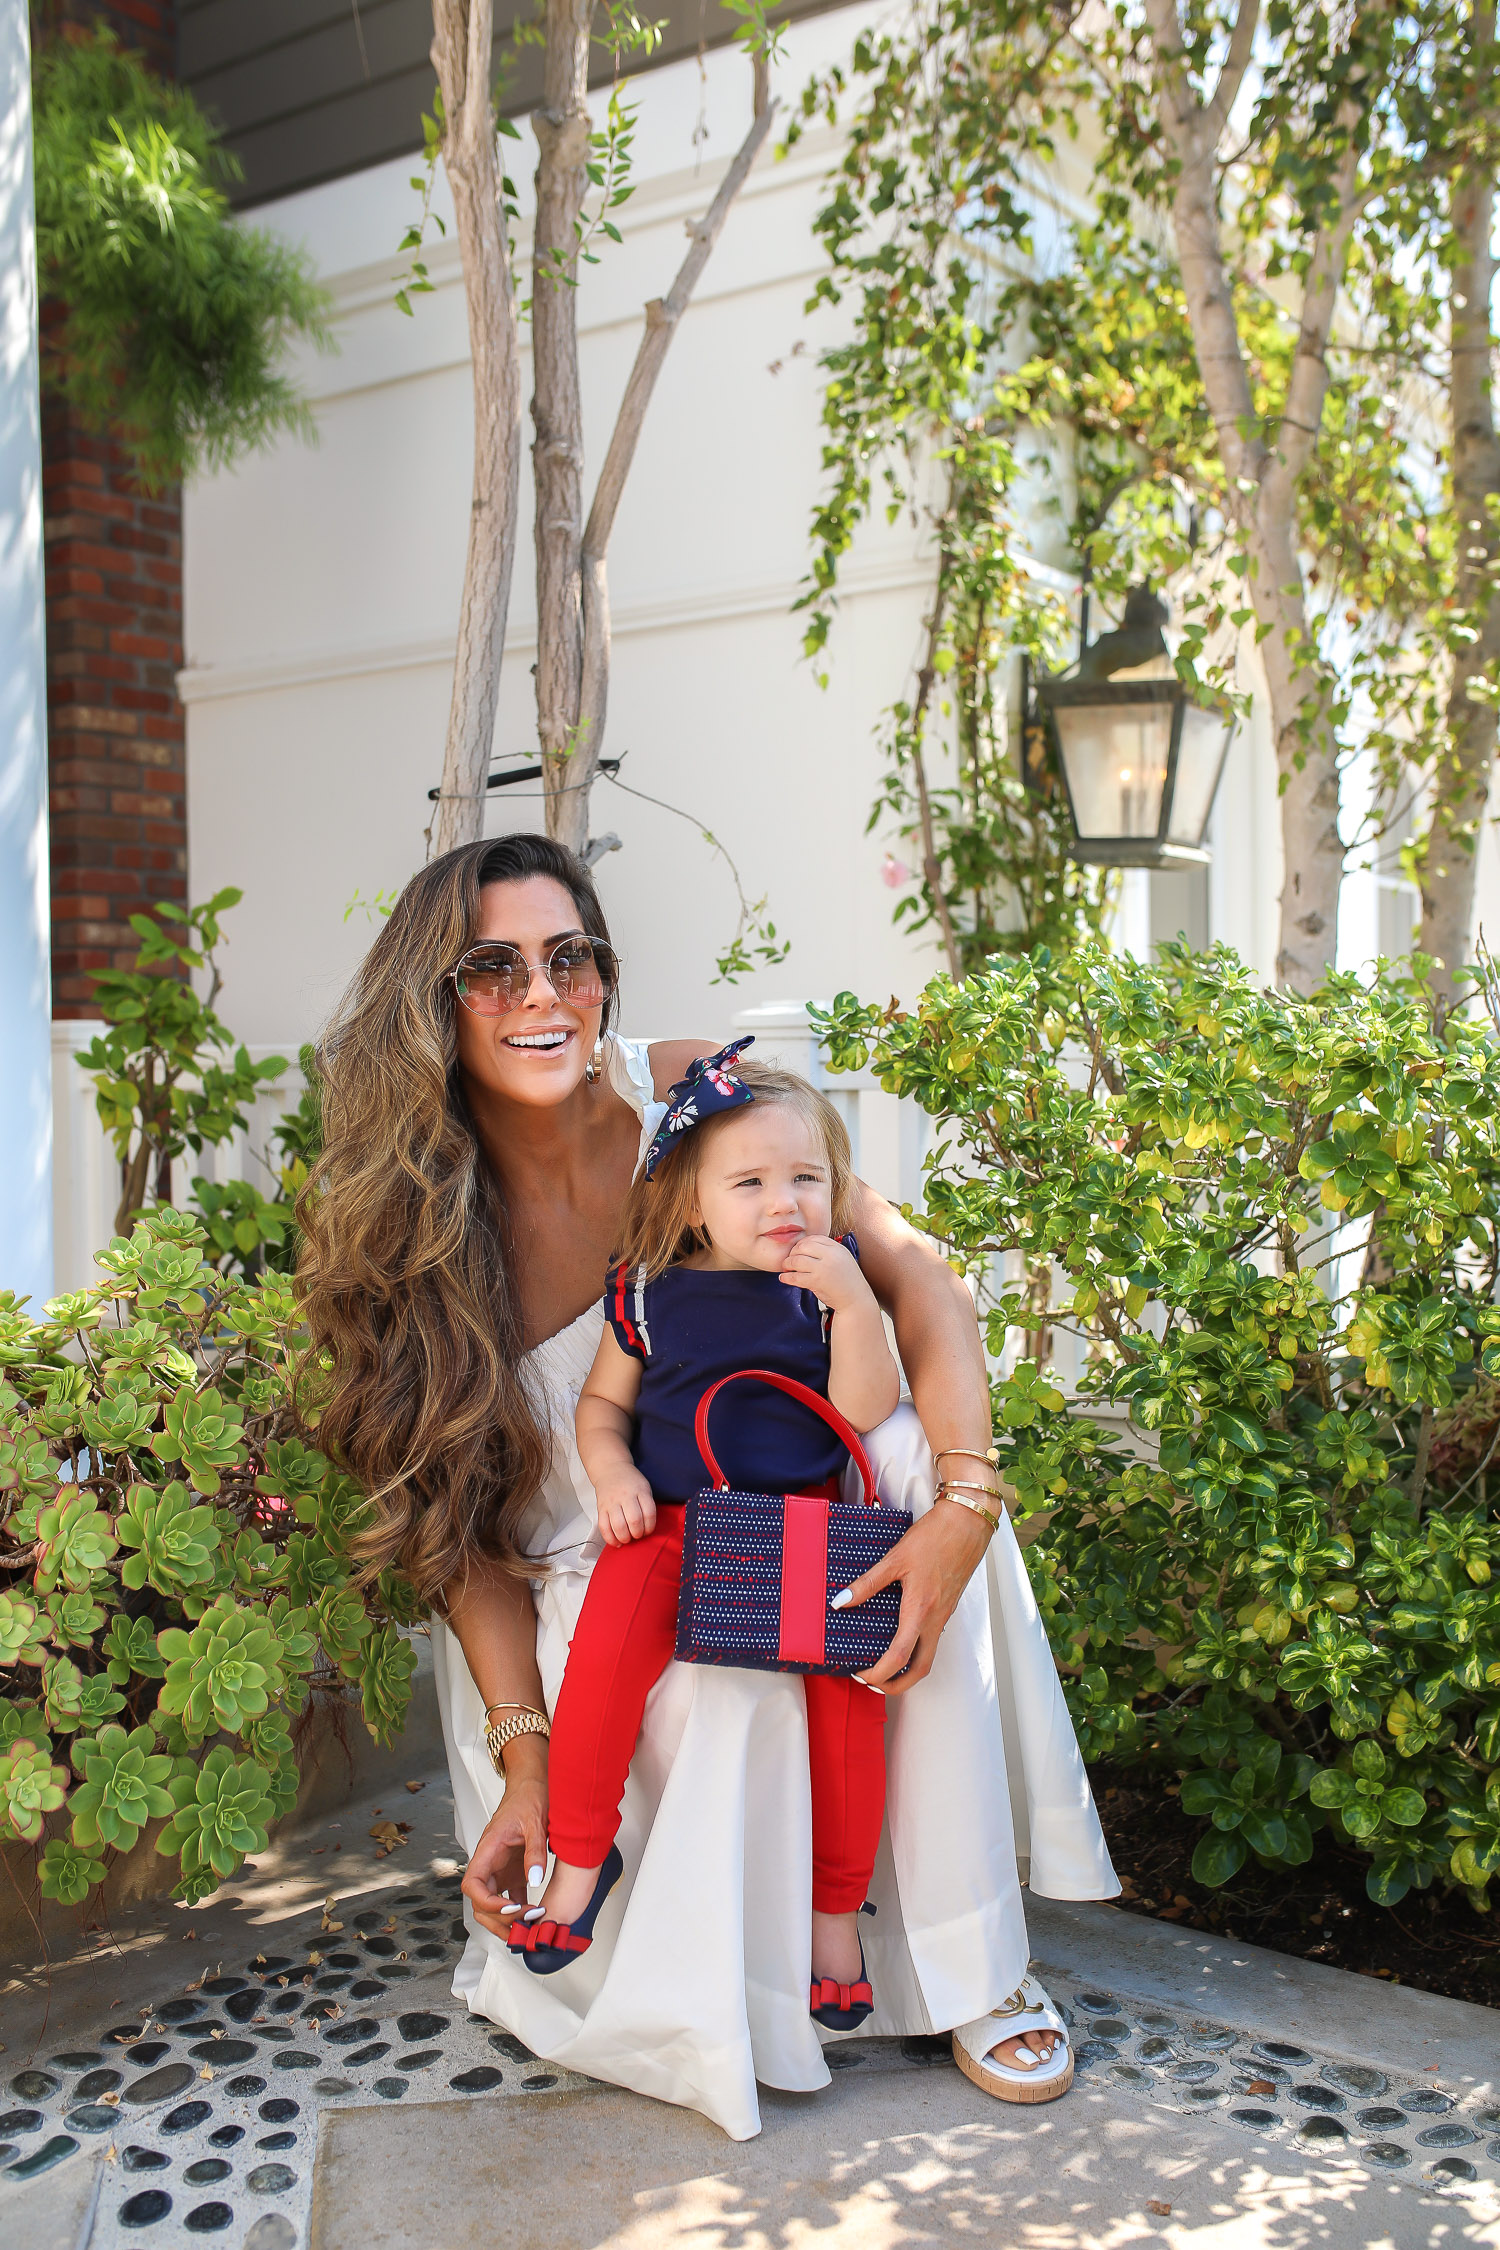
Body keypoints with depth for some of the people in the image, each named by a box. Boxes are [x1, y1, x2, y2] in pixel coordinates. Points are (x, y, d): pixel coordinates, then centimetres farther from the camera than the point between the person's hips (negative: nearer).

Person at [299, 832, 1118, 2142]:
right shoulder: (411, 1222, -13)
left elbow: (917, 1279, -16)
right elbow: (458, 1523, -10)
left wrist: (964, 1503, -31)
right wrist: (521, 1756, -20)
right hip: (579, 1592, -1)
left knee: (919, 1469, -28)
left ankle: (975, 1965, -16)